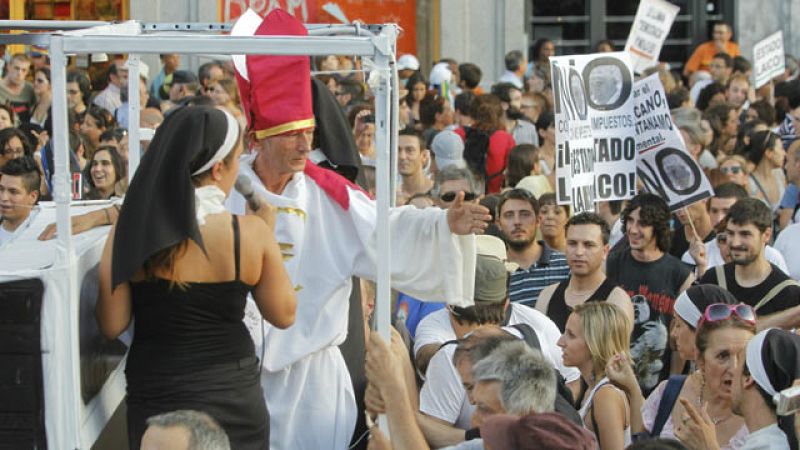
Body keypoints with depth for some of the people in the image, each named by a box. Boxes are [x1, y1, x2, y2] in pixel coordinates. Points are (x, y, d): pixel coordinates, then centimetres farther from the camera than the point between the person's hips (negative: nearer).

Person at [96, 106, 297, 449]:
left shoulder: (128, 232, -10)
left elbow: (112, 325, -5)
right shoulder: (251, 232, -12)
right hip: (233, 395, 0)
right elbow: (284, 315, 0)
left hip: (154, 395, 0)